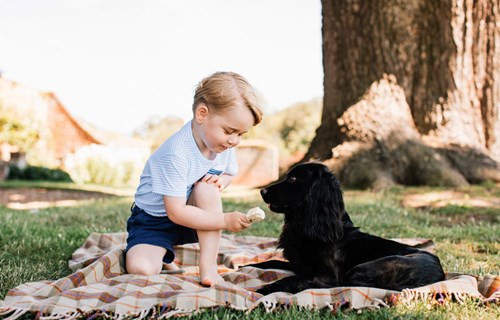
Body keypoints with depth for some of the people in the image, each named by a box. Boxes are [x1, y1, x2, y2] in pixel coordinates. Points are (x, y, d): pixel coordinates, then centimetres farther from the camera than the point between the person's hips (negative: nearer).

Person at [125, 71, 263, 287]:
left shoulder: (225, 145, -10)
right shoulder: (176, 154, -31)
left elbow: (229, 173, 11)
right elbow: (176, 212, -30)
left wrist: (221, 181, -15)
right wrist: (225, 221, -31)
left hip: (192, 217, 5)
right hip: (154, 221, -5)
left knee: (208, 186, -28)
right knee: (141, 269, -29)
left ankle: (208, 266, -21)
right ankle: (163, 257, 8)